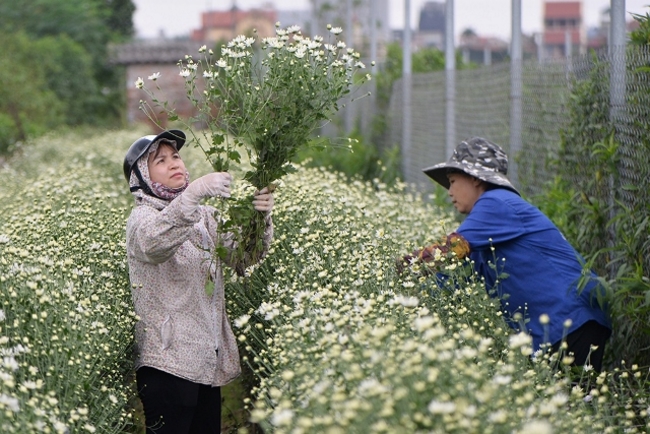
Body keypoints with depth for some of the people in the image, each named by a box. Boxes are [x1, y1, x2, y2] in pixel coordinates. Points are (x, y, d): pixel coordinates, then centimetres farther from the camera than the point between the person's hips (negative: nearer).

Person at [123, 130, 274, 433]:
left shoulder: (204, 216, 14)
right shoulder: (142, 218, -5)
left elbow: (243, 255, 2)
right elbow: (154, 241, -29)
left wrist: (260, 217, -18)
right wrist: (195, 192, -42)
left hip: (209, 360, 6)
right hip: (168, 361, -6)